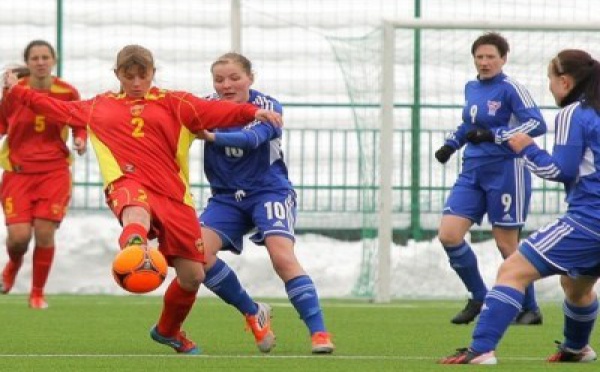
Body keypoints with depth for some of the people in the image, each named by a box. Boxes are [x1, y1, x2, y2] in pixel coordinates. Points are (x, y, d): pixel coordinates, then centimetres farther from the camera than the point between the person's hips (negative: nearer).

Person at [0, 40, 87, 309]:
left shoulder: (68, 93, -2)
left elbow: (80, 125, 11)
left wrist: (80, 140, -9)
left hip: (54, 172, 0)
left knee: (45, 233, -8)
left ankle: (38, 293, 12)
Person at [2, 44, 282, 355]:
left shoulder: (173, 103, 13)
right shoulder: (99, 107, 22)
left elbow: (212, 111, -1)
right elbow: (57, 108, 32)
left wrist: (252, 112, -17)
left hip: (173, 194, 2)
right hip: (127, 184, -2)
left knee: (193, 276, 0)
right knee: (137, 215, -42)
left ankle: (168, 331, 29)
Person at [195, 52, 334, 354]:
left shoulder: (267, 107, -12)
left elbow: (253, 138, -31)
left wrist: (213, 137, -46)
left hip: (269, 191, -3)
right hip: (227, 197, 4)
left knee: (282, 257, -23)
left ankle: (318, 332, -18)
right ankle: (253, 313, 2)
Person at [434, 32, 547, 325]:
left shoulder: (510, 89, -11)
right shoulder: (471, 88, 11)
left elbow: (537, 124, -22)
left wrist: (493, 136, -26)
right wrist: (452, 144, 14)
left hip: (505, 172, -7)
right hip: (473, 172, 7)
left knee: (506, 244, -1)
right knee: (448, 234, -7)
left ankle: (530, 309, 16)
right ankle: (478, 298, 8)